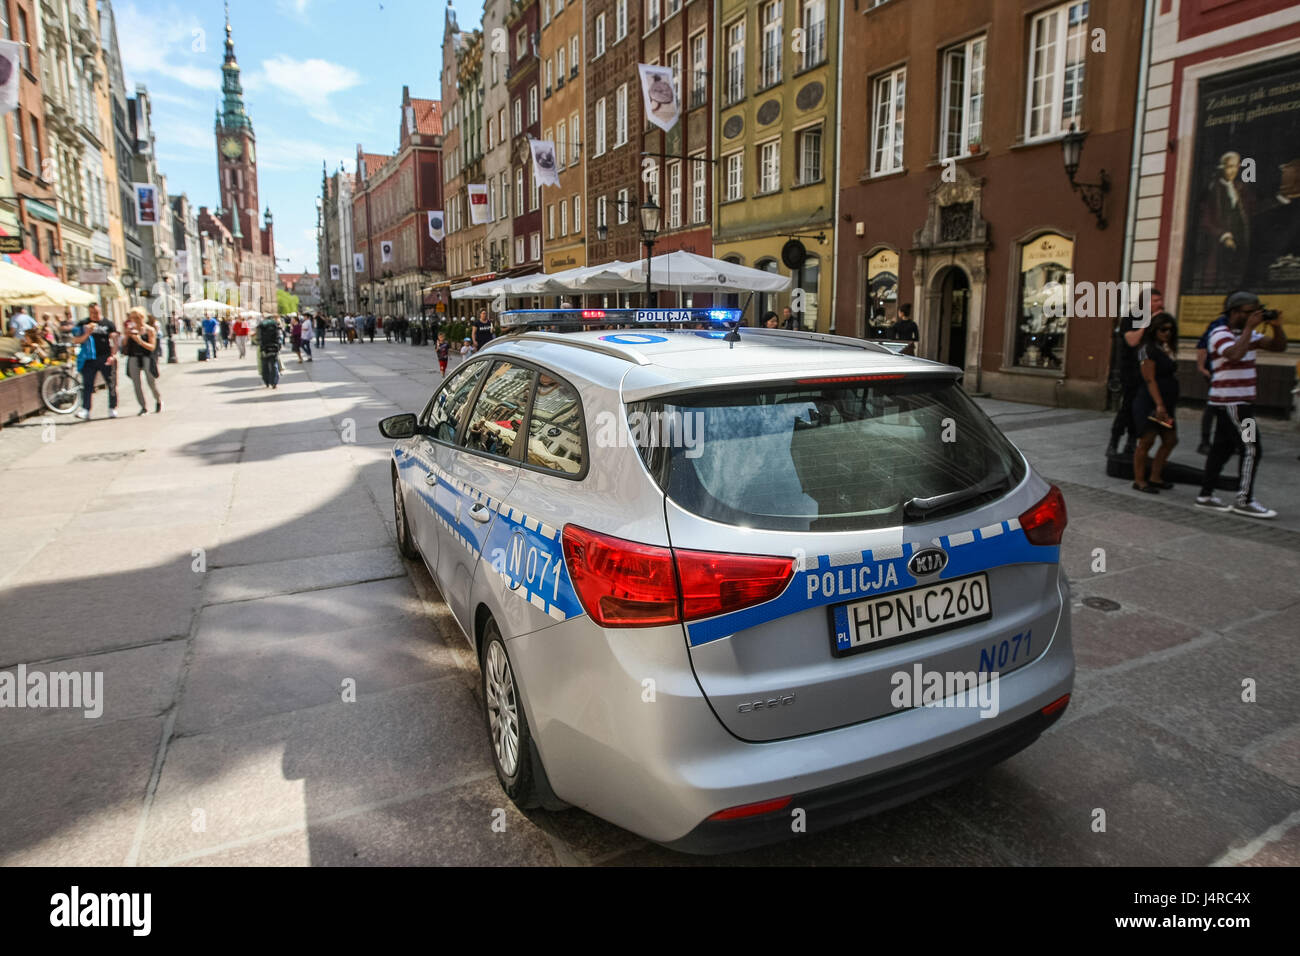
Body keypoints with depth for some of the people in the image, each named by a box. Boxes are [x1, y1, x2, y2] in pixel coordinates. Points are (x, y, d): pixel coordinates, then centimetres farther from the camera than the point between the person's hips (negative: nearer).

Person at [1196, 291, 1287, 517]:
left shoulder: (1247, 333, 15)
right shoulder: (1220, 334, -12)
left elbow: (1278, 346, 15)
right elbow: (1235, 354, -30)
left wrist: (1276, 326, -2)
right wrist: (1250, 327, -22)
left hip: (1242, 401, 9)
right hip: (1230, 402, -9)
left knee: (1222, 447, 9)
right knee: (1251, 449, -9)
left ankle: (1206, 495, 13)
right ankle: (1244, 501, -5)